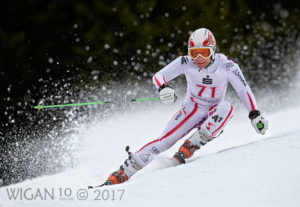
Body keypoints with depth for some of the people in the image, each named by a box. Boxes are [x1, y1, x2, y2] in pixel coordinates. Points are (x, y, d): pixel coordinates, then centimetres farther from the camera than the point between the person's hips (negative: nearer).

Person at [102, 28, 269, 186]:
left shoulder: (226, 65, -18)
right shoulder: (186, 63, -17)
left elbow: (244, 90, -11)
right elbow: (158, 76, -16)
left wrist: (255, 115, -18)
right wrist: (164, 89, -38)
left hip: (213, 116, 0)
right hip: (192, 109, 0)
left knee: (226, 108, -34)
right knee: (165, 140, -19)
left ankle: (188, 148, -31)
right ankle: (123, 173, -15)